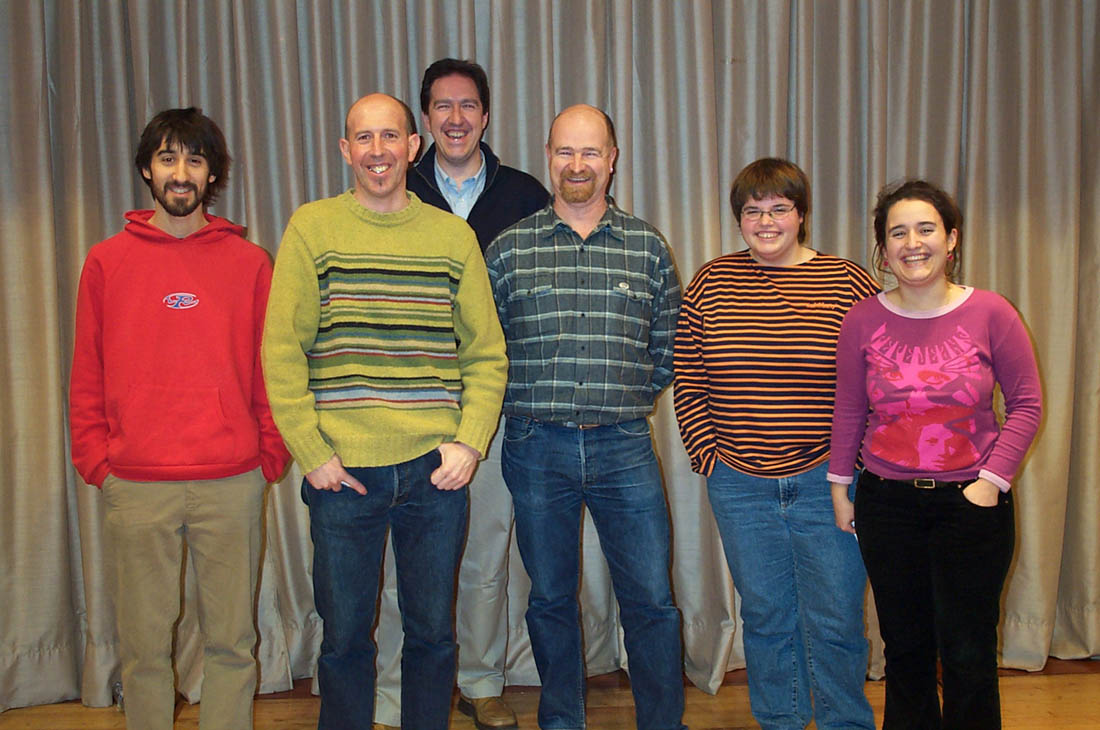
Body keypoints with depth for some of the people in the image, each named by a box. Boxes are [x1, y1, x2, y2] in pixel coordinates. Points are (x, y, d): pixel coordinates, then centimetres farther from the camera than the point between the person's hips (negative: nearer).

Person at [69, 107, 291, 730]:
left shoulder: (250, 262, 5)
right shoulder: (107, 262, 7)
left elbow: (273, 369, 6)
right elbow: (87, 374, 9)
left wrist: (271, 457, 0)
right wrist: (95, 459, 2)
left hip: (232, 484, 0)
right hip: (135, 486, 1)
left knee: (232, 641, 7)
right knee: (144, 643, 9)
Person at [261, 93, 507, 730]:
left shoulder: (453, 235, 6)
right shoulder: (312, 228, 1)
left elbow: (487, 354, 7)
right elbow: (282, 352, -2)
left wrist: (470, 442, -5)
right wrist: (312, 453, -8)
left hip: (436, 469, 2)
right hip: (342, 471, -1)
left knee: (434, 633, 13)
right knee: (345, 636, 11)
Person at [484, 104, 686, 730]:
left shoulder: (647, 246, 5)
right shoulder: (508, 248, 3)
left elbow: (670, 344, 12)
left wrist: (628, 396, 6)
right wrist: (531, 398, 5)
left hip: (624, 446, 0)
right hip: (537, 448, 0)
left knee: (652, 600, 3)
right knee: (551, 597, 13)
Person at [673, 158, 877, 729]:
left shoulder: (847, 283, -2)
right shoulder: (710, 282, 3)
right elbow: (688, 382, 6)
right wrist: (707, 457, 1)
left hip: (826, 483, -2)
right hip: (739, 487, 2)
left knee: (834, 619, 6)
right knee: (765, 617, 14)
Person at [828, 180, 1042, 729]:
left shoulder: (990, 313, -6)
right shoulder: (862, 320, -2)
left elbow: (1027, 404, 0)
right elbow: (848, 411, 7)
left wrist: (992, 479, -7)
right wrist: (839, 487, 8)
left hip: (970, 502, -1)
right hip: (886, 504, 2)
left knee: (969, 655, 3)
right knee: (905, 648, 13)